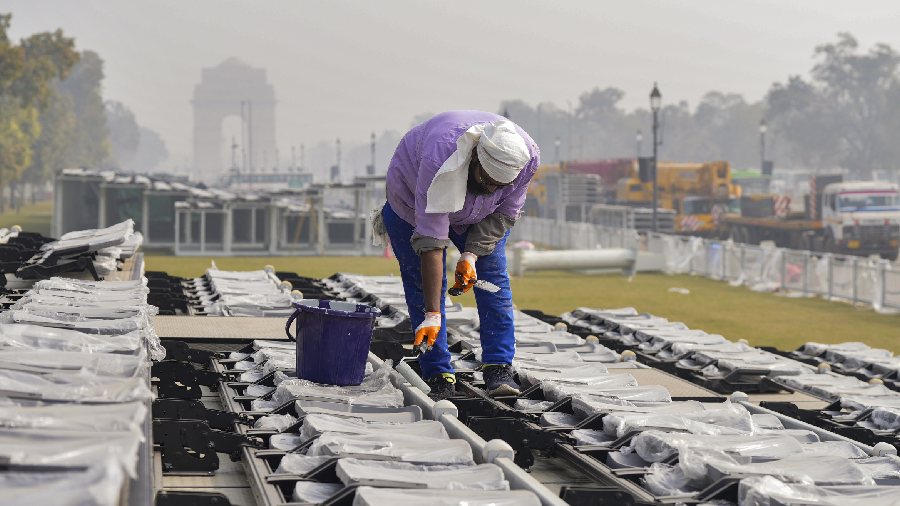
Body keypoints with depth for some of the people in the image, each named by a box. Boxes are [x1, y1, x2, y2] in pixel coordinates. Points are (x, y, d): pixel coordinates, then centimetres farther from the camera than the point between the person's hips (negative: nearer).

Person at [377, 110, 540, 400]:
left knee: (493, 278, -11)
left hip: (479, 216, 3)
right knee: (423, 284, -11)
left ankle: (499, 370, -9)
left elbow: (504, 213, -15)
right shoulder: (441, 161, -45)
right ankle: (439, 377, -7)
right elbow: (430, 242, -45)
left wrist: (471, 254, -29)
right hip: (412, 200, -3)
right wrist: (432, 316, -46)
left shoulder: (527, 158, -33)